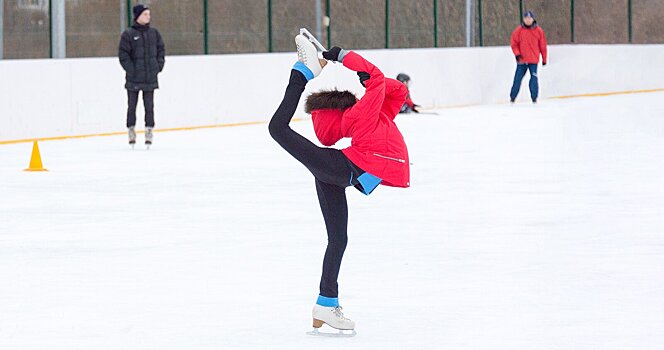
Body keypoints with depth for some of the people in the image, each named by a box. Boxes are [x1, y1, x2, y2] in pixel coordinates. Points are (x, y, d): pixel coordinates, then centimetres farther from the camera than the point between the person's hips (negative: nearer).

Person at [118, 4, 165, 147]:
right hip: (133, 79, -3)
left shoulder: (154, 33, 7)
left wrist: (159, 65, 2)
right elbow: (123, 54, -7)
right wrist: (131, 69, -12)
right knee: (132, 105, 6)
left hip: (150, 77, 3)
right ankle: (131, 130, 16)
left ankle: (149, 130, 9)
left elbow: (161, 49, 13)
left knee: (149, 105, 3)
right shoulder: (128, 34, -6)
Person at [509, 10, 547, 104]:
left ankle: (534, 97, 6)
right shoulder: (519, 30, 1)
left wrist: (544, 58, 10)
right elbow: (514, 43, 4)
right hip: (522, 60, 0)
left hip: (533, 60, 0)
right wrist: (517, 53, -10)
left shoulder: (538, 31, 1)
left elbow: (543, 45, 7)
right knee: (518, 78, 2)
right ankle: (512, 97, 11)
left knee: (534, 78, -4)